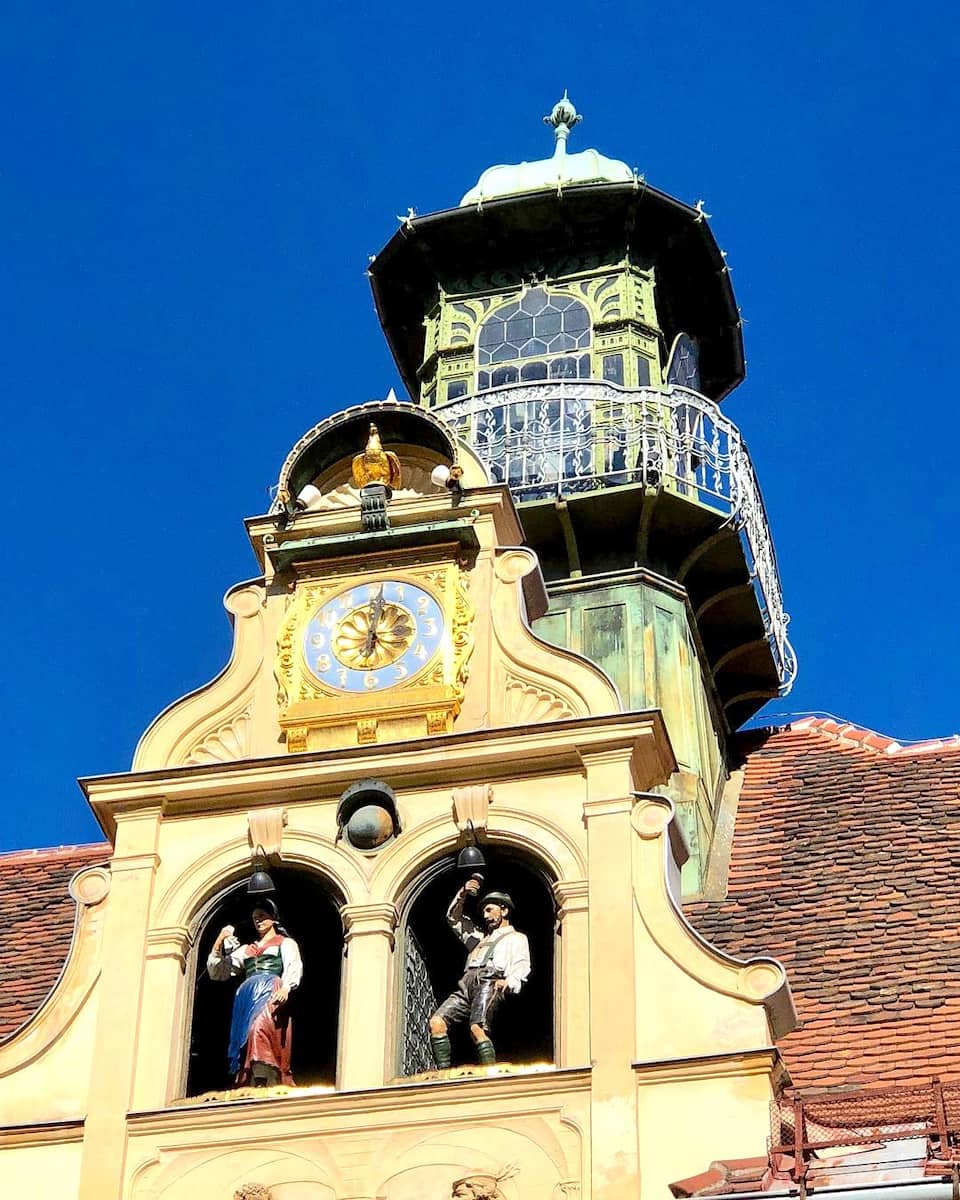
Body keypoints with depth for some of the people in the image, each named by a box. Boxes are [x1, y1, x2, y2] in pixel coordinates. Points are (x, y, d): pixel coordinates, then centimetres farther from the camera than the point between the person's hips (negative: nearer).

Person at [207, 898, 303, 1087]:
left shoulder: (285, 943, 17)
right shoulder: (246, 950, 30)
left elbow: (294, 968, -3)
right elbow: (216, 972, 25)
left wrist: (286, 988, -24)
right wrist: (219, 943, 13)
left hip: (271, 994, -5)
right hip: (247, 998, 5)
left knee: (259, 1027, -30)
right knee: (246, 1035, -15)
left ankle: (262, 1081, -41)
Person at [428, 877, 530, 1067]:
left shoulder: (516, 938, 21)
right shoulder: (482, 939, 40)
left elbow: (521, 967, 3)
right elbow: (454, 918, 43)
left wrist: (508, 981, -18)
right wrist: (463, 894, 27)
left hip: (489, 983, -6)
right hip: (466, 986, 6)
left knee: (477, 1028, -32)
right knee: (436, 1022, -18)